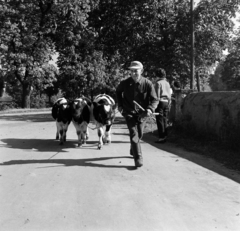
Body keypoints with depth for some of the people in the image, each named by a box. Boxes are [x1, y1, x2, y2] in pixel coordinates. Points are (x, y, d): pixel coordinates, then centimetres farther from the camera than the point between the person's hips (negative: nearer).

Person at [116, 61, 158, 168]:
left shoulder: (148, 84, -14)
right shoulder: (125, 83, -11)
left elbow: (154, 99, -9)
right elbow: (118, 92, 12)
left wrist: (150, 109, -27)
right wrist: (120, 105, 6)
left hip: (141, 113, 2)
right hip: (129, 112, -2)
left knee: (139, 135, 15)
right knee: (134, 134, -14)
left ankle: (133, 151, 43)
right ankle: (138, 158, -13)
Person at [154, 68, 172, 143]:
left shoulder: (158, 83, -7)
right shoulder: (167, 83, 14)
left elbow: (157, 95, -12)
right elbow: (170, 94, 15)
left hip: (160, 101, -7)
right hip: (167, 102, 7)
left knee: (160, 120, -5)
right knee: (165, 120, 11)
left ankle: (161, 137, -7)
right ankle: (165, 136, 13)